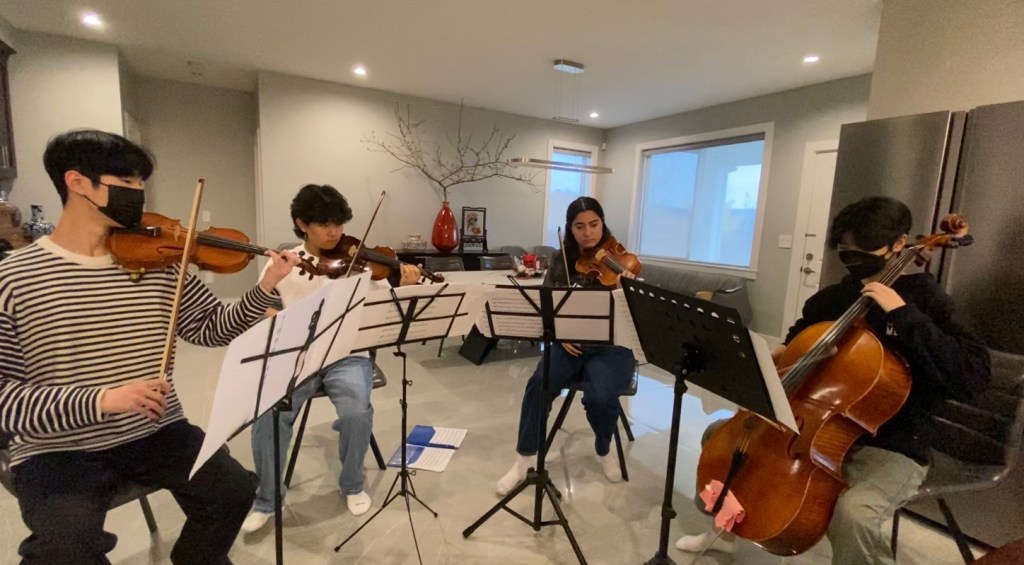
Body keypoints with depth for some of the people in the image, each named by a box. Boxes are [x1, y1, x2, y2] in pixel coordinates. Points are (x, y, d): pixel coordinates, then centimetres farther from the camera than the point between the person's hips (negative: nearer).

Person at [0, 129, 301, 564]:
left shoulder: (159, 264, 0)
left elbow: (213, 329, 2)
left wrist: (266, 288, -13)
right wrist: (100, 400, -25)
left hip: (158, 432, 2)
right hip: (59, 450, -2)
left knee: (234, 491, -12)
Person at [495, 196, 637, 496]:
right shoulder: (561, 260, 3)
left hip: (612, 347, -2)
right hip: (570, 343, 2)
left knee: (600, 397, -29)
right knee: (539, 383, -25)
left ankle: (604, 451, 8)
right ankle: (524, 459, -2)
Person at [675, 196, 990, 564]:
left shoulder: (925, 301, -10)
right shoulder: (835, 296, 4)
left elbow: (974, 376, -24)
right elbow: (797, 342, 20)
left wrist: (904, 316, -30)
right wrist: (776, 361, -1)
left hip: (889, 448, -5)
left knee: (854, 515, -36)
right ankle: (725, 530, 23)